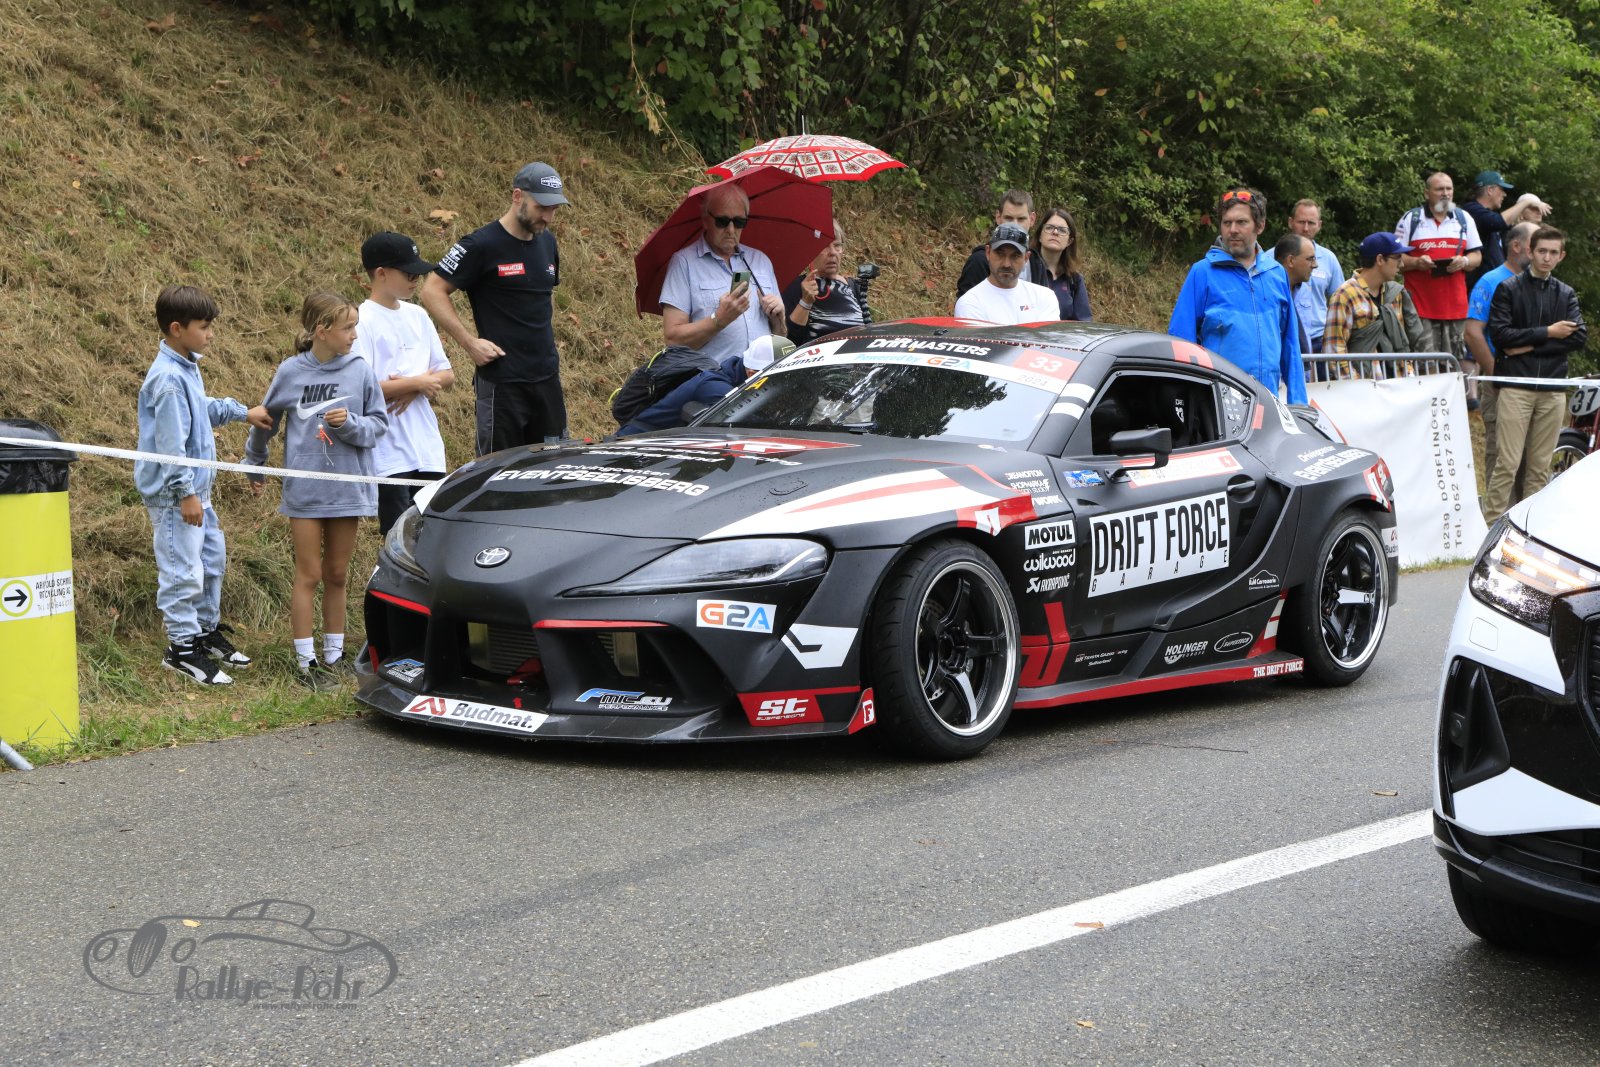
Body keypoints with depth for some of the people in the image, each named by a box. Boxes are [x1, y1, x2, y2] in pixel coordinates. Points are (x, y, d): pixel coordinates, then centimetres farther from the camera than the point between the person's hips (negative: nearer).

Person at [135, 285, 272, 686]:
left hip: (196, 489, 11)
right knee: (183, 571, -4)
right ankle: (182, 647, 5)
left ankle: (207, 630, 34)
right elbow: (171, 443, -24)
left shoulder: (188, 367, 8)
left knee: (212, 559, 20)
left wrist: (244, 413, 27)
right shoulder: (168, 379, -23)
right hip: (174, 496, -11)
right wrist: (186, 493, -23)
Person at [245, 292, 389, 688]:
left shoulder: (360, 371, -3)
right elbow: (267, 419, 10)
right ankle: (306, 660, 5)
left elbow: (379, 422, 3)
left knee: (337, 574, 11)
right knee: (309, 575, 0)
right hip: (304, 489, -2)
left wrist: (351, 424, -18)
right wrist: (255, 464, 22)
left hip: (348, 488, 2)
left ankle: (334, 653, 21)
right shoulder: (291, 372, -5)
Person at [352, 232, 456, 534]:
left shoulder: (417, 316, 11)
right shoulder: (363, 322, -10)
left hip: (428, 449, 6)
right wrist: (418, 382, -13)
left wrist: (414, 387, -7)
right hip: (389, 454, -6)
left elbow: (447, 374, 14)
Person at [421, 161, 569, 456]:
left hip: (547, 377, 7)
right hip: (501, 381, -7)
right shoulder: (482, 245, -11)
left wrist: (548, 348, 14)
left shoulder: (547, 242, 11)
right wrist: (470, 343, -16)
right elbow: (433, 292, -10)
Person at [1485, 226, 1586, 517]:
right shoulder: (1508, 289, 5)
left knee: (1541, 466, 4)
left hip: (1553, 389, 4)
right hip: (1515, 386, -3)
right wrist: (1547, 333, -7)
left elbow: (1579, 336, 1)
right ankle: (1493, 522, -8)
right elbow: (1499, 335, -7)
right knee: (1508, 463, -10)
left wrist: (1530, 346, -8)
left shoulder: (1566, 294, 16)